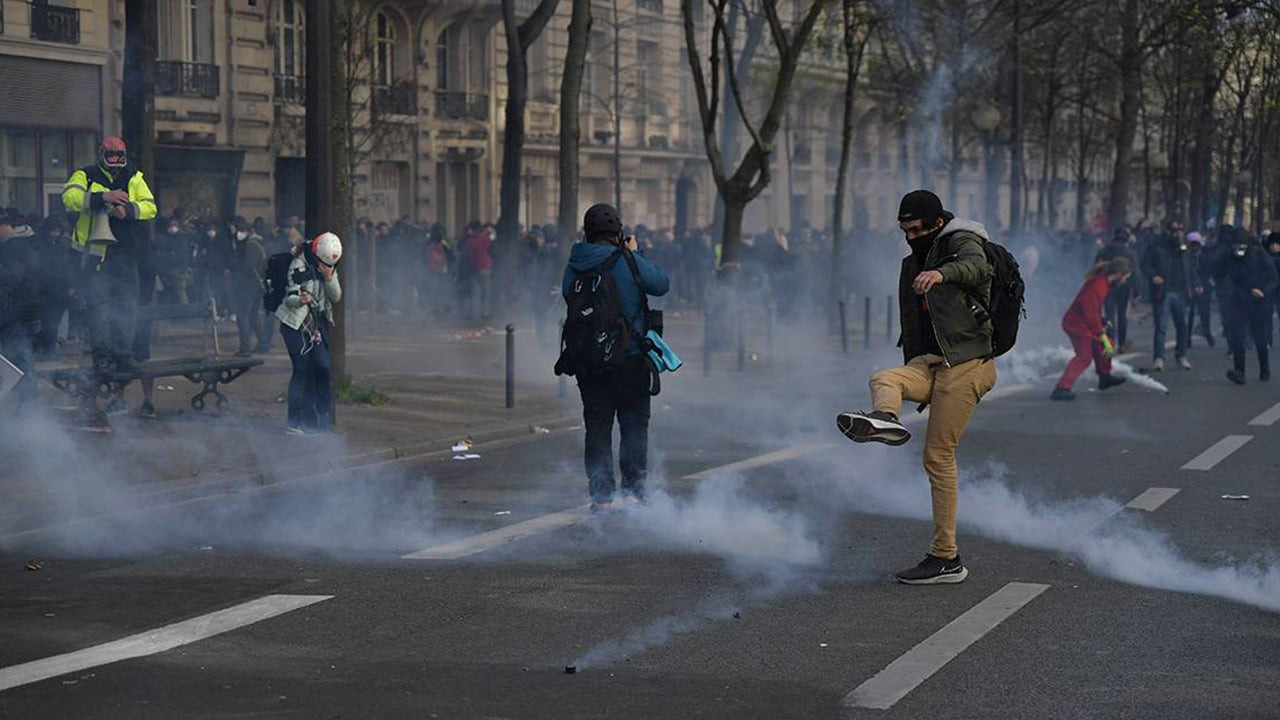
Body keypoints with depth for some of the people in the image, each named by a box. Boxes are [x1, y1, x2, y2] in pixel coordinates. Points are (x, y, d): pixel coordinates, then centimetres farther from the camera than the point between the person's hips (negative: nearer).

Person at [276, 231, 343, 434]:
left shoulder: (330, 267, 6)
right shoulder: (299, 266, -15)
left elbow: (336, 298, 2)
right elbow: (290, 298, -17)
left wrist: (329, 278, -15)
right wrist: (301, 300, -40)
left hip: (317, 324, 7)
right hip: (295, 323, -7)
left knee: (323, 367, 0)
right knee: (302, 369, -9)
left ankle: (322, 420, 8)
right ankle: (296, 422, -5)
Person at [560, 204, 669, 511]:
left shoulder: (575, 266, -2)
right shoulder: (629, 263, -12)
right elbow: (662, 284, -1)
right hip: (630, 359, -3)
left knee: (597, 427, 9)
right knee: (634, 424, 8)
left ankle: (601, 495, 7)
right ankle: (633, 491, 5)